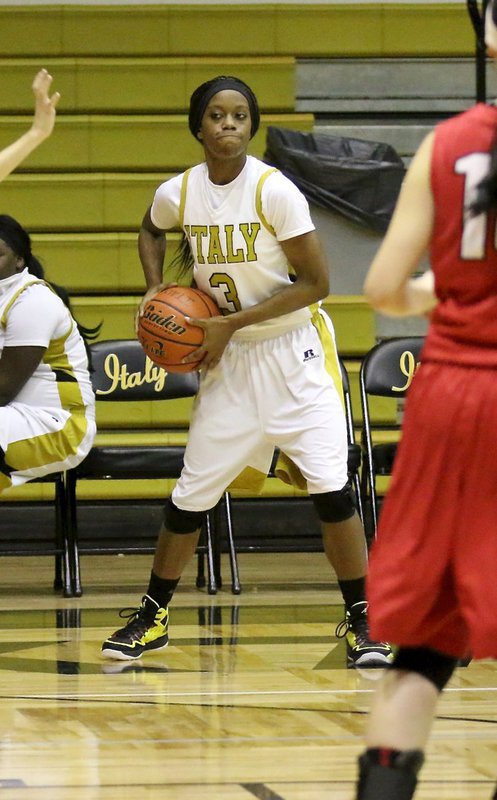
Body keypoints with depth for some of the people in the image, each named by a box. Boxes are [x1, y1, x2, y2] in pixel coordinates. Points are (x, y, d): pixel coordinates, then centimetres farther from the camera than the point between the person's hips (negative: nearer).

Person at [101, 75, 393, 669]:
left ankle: (360, 622, -3)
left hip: (292, 349, -4)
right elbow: (150, 231, 22)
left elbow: (316, 282, -15)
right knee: (191, 493, 7)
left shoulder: (274, 191, -17)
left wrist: (232, 323, -17)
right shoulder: (177, 194, -4)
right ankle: (152, 617, 24)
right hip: (227, 358, 4)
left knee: (331, 486, -13)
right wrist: (155, 291, 4)